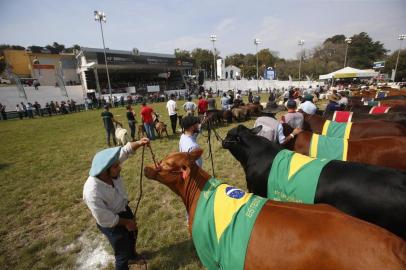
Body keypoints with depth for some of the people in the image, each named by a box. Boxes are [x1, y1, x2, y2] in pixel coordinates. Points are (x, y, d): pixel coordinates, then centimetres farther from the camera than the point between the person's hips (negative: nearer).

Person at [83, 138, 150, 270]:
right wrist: (126, 222, -15)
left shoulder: (111, 170, -23)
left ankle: (132, 256, 64)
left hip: (125, 210, 8)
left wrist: (138, 143, -32)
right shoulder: (92, 192, -39)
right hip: (112, 224, -8)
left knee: (133, 235, 33)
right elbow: (105, 220, -28)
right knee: (122, 253, 15)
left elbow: (126, 150, -12)